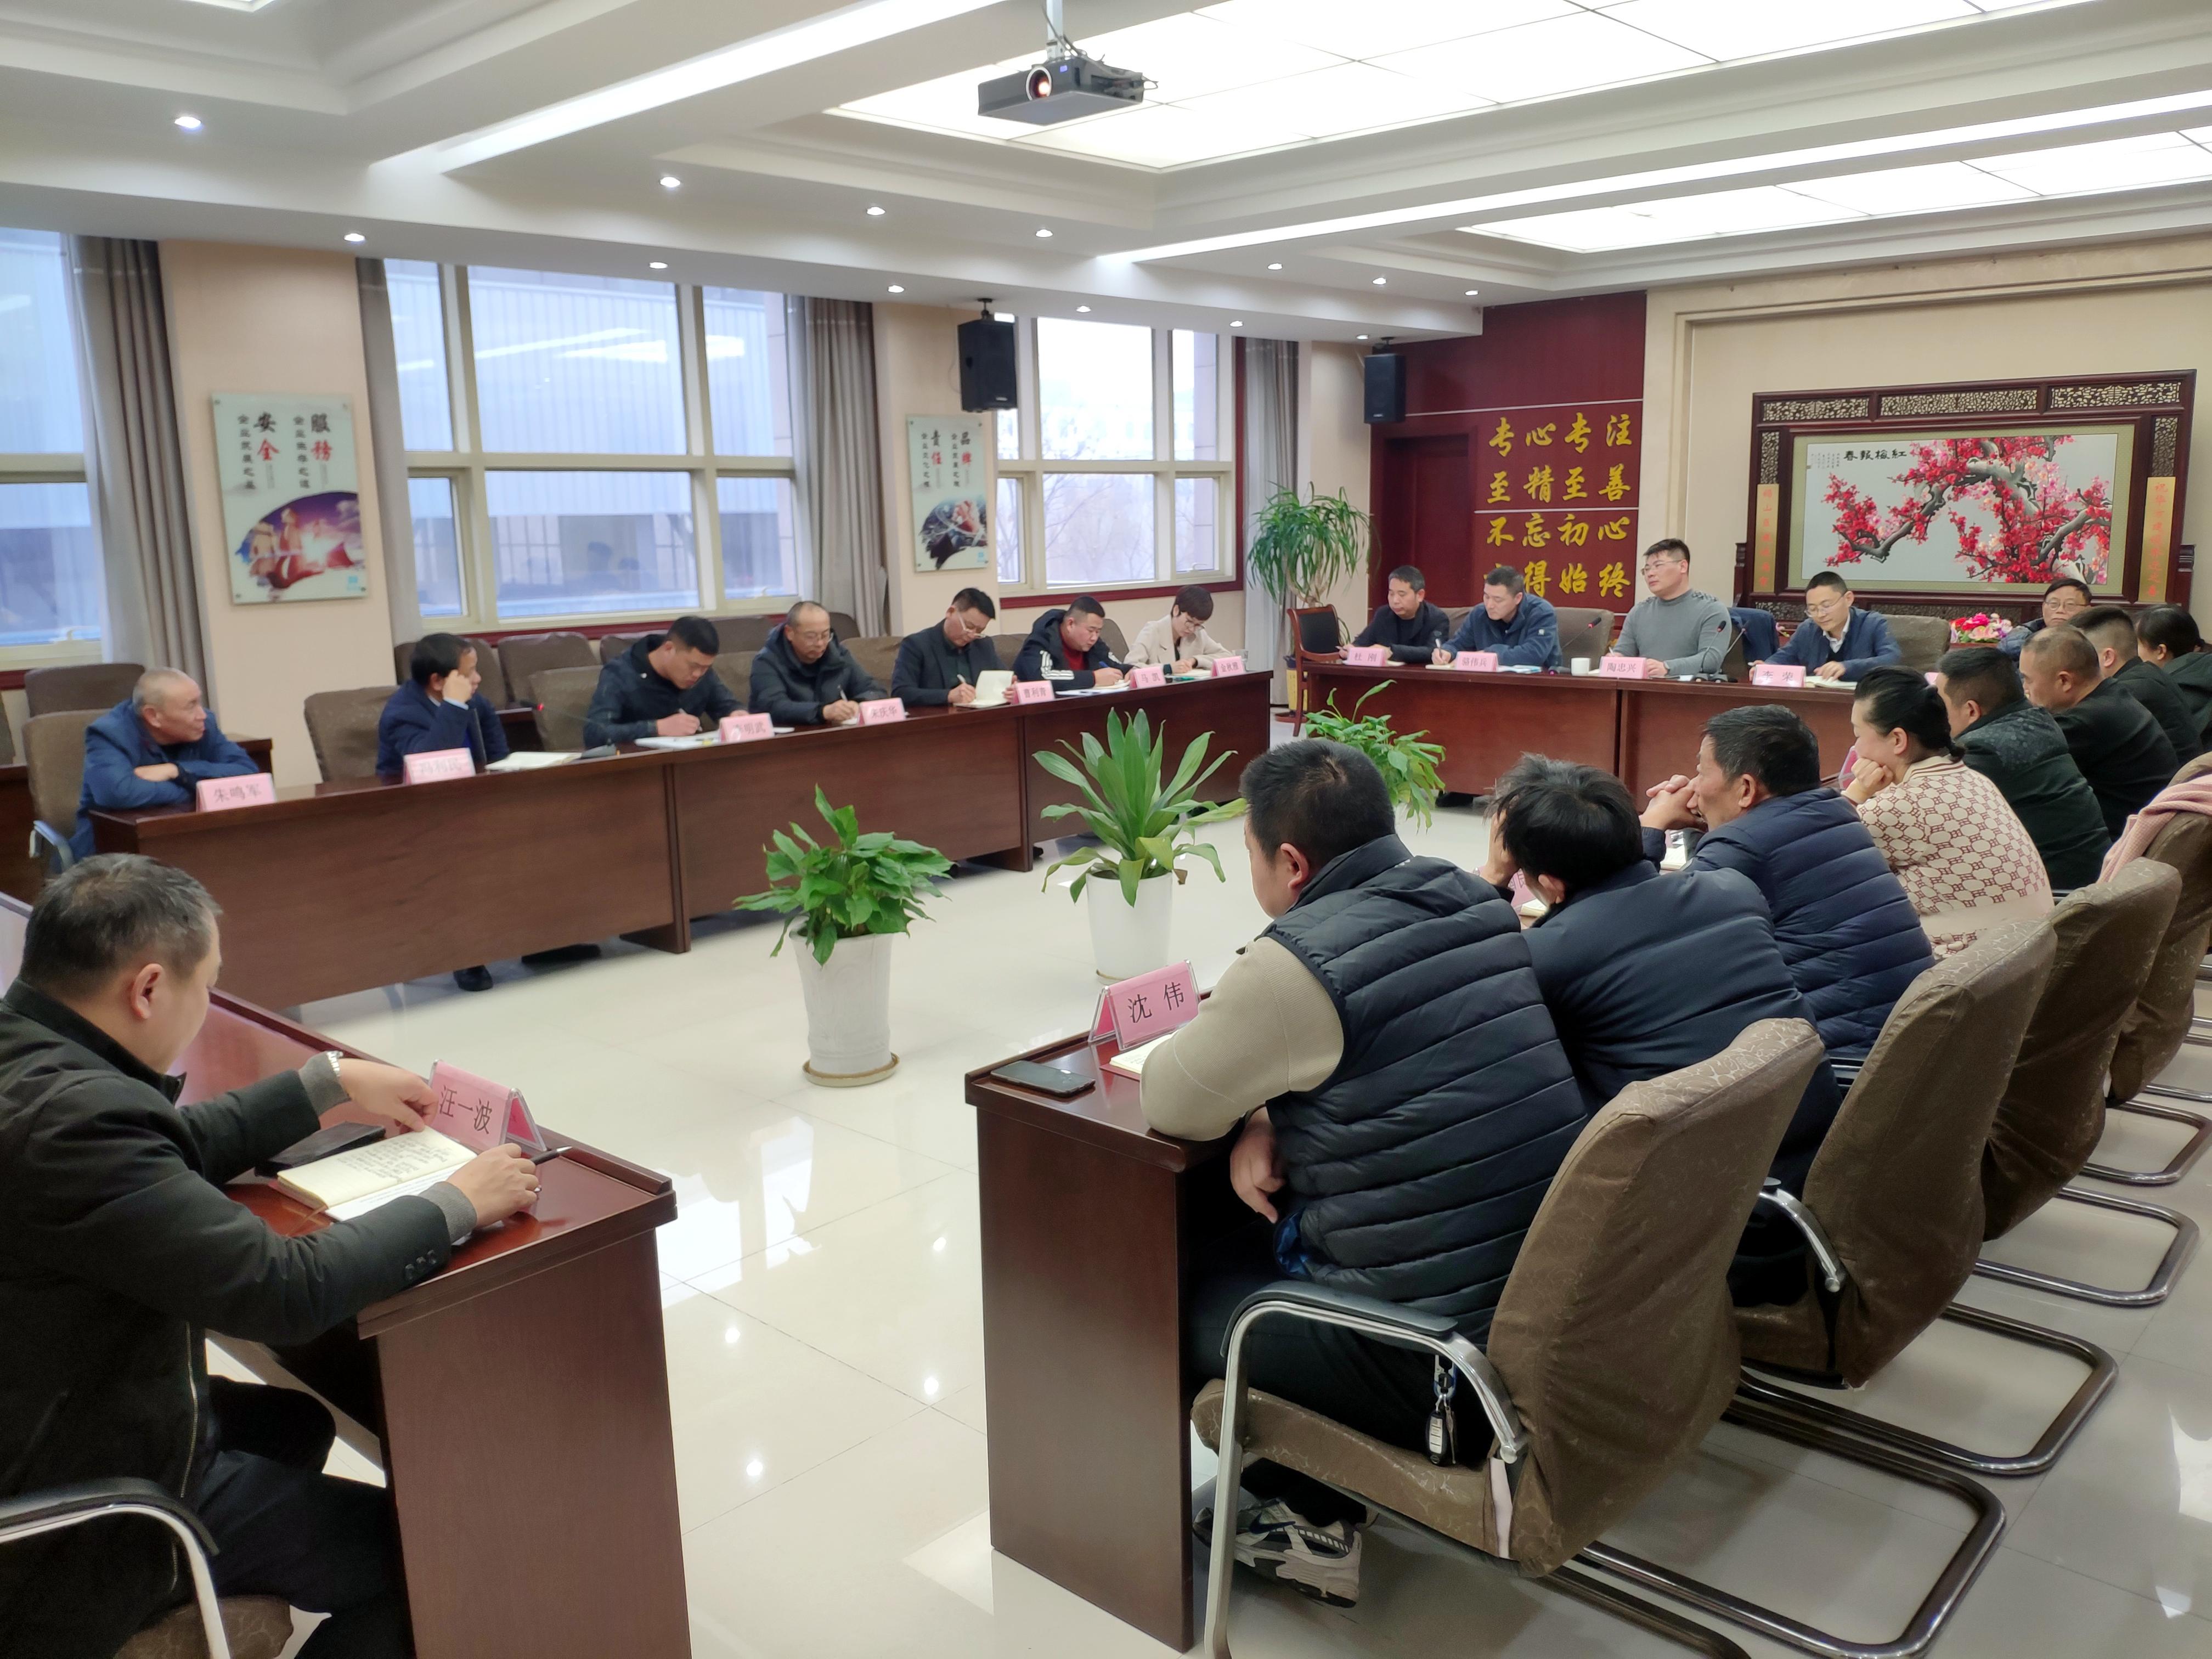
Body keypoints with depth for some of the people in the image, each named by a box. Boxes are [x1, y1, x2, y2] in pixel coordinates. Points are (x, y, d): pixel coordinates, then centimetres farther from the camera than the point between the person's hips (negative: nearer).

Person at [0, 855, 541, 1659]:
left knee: (294, 1423, 30)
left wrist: (331, 1081, 14)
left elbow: (175, 1148, 11)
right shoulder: (74, 1118, -34)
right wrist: (456, 1203, -19)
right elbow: (288, 1288, -32)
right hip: (72, 1535, -10)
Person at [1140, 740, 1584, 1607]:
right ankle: (1317, 1499, 29)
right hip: (1549, 1300, 8)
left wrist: (1220, 1036, 12)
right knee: (1240, 1243, 23)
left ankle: (1309, 1521, 23)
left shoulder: (1300, 959, -21)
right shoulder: (1475, 902, 3)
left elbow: (1168, 1104, -7)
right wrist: (1264, 1118, 3)